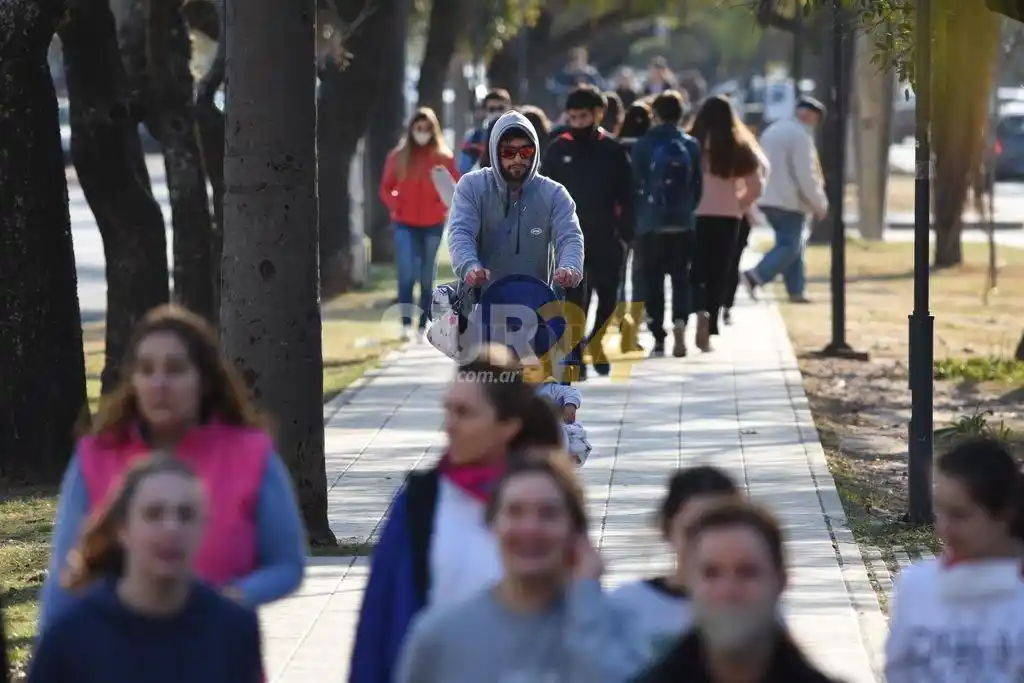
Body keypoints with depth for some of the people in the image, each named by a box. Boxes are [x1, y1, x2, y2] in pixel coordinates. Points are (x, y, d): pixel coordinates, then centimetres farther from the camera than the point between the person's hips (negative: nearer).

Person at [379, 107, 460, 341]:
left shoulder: (443, 158, 0)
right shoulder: (398, 157, 1)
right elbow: (386, 188, 7)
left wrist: (444, 207, -10)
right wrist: (395, 206, -10)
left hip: (433, 225, 1)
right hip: (405, 224, -1)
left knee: (427, 278, 7)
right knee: (406, 274, -14)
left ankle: (423, 326, 14)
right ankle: (406, 324, -12)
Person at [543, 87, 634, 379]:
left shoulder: (612, 150, 2)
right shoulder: (558, 149, 3)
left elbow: (626, 196, 3)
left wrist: (626, 233, -4)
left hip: (605, 236, 1)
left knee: (608, 295, 7)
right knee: (574, 298, -6)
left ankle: (595, 341, 31)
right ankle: (575, 355, -4)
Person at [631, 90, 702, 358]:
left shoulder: (643, 145, -4)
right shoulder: (691, 145, 2)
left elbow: (635, 183, -2)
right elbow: (698, 185, 3)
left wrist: (635, 218, 11)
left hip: (651, 223, -1)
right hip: (683, 223, 2)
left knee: (653, 281, 6)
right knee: (681, 278, 8)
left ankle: (659, 338, 3)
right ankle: (679, 325, -16)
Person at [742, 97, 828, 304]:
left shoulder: (772, 131, 15)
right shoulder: (800, 136, -14)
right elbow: (806, 175, -15)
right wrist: (820, 205, -5)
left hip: (768, 199, 9)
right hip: (789, 201, -9)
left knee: (789, 244, 14)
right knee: (790, 246, -6)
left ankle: (796, 291, 12)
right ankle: (755, 276, -20)